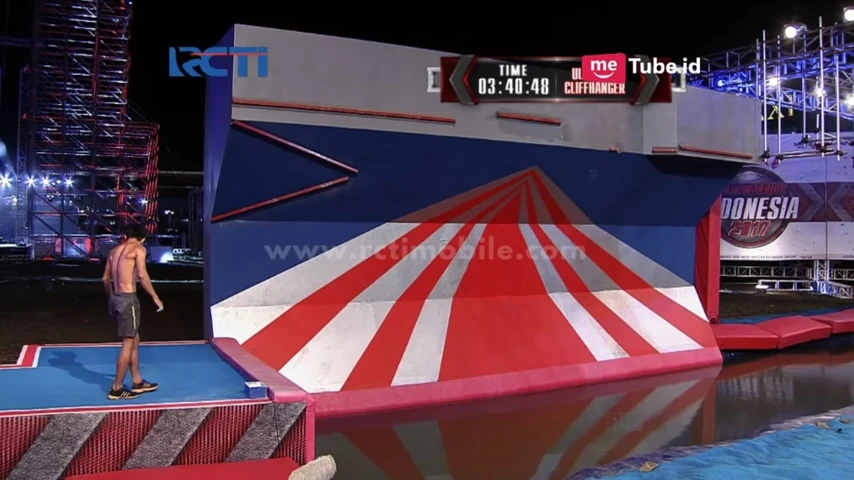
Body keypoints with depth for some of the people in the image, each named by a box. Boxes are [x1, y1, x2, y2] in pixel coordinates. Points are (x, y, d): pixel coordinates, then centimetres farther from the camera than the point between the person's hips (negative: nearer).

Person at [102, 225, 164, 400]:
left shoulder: (114, 251, 16)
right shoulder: (138, 249, -6)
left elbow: (106, 278, 19)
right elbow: (142, 275, -18)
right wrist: (155, 297, -13)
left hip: (116, 298, 8)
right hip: (128, 299, -8)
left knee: (134, 340, 18)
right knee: (128, 344, -1)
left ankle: (137, 382, 24)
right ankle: (116, 389, 3)